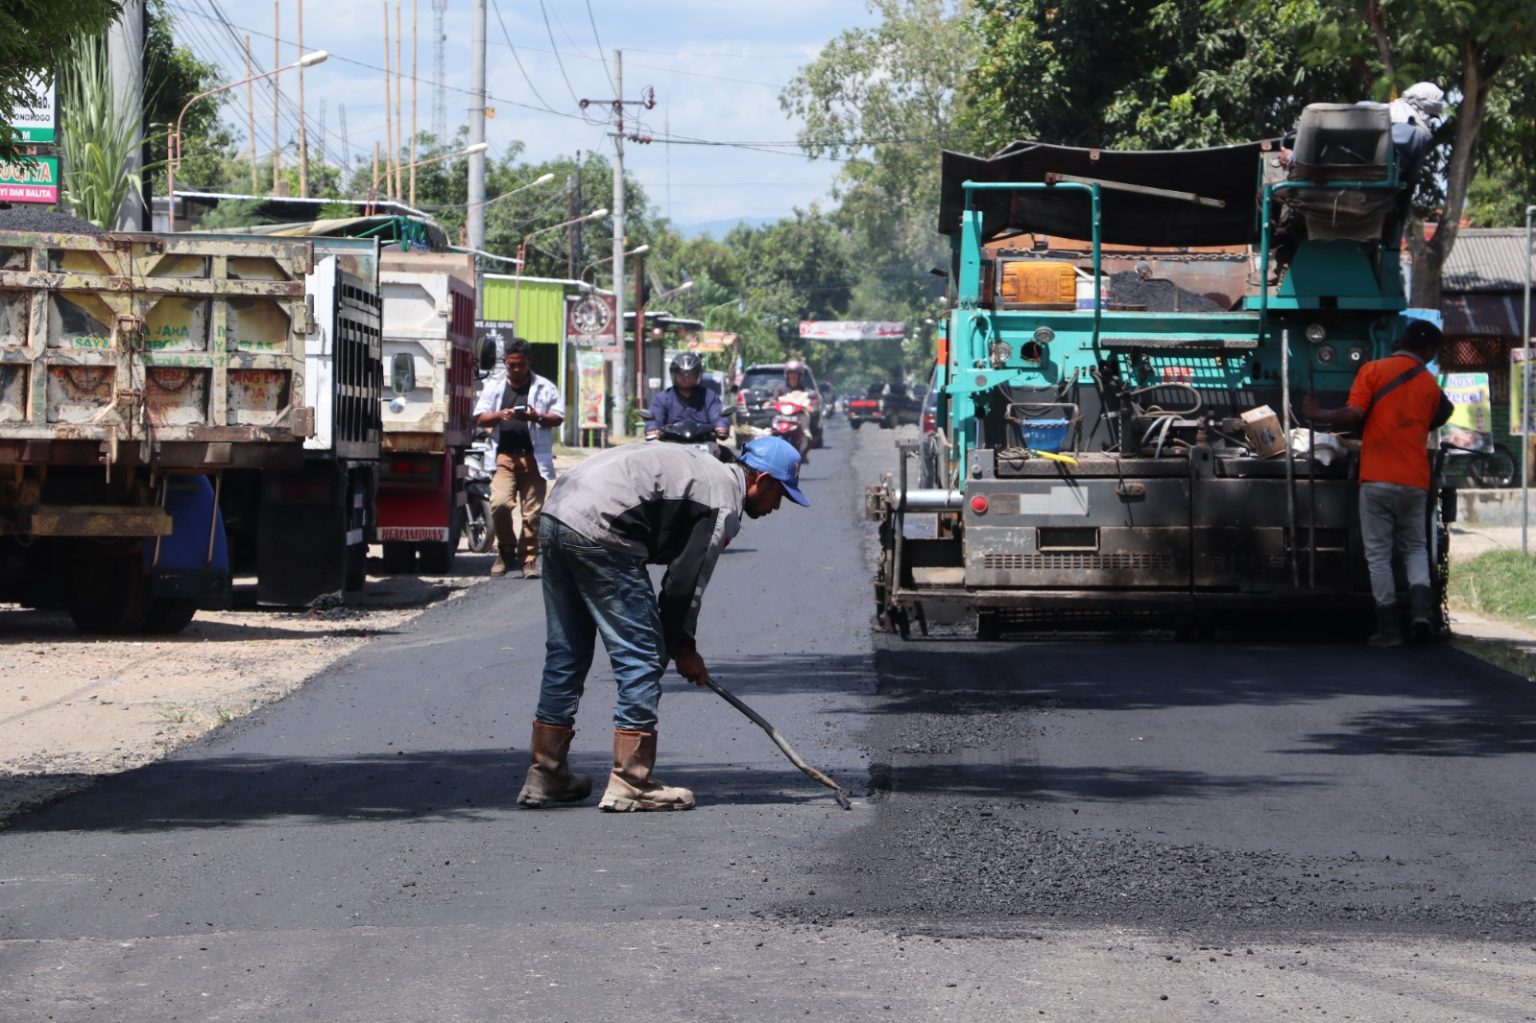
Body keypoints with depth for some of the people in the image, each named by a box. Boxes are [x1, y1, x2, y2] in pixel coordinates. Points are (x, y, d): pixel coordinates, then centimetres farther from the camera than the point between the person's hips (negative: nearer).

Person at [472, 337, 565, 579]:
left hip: (534, 457, 0)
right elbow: (479, 418, 11)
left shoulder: (545, 387, 9)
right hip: (504, 455, 0)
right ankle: (506, 551, 4)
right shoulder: (494, 387, 14)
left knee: (532, 512, -1)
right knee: (500, 504, -16)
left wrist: (538, 417, -15)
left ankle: (529, 559, 8)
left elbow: (558, 417, 5)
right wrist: (500, 416, -9)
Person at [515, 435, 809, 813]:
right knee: (643, 657, -2)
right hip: (598, 531, -10)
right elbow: (686, 580, -2)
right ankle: (629, 785, -2)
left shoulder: (702, 468, 26)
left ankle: (544, 777, 22)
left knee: (566, 653, 17)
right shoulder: (725, 502, -2)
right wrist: (684, 647, 12)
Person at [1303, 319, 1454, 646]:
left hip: (1377, 478, -2)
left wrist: (1317, 415, 4)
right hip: (1415, 481, 2)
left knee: (1378, 554, 4)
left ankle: (1389, 628, 2)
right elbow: (1428, 425, 15)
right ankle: (1421, 605, -7)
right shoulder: (1430, 386, 8)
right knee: (1414, 548, 17)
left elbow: (1353, 415, -11)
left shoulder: (1373, 371, -2)